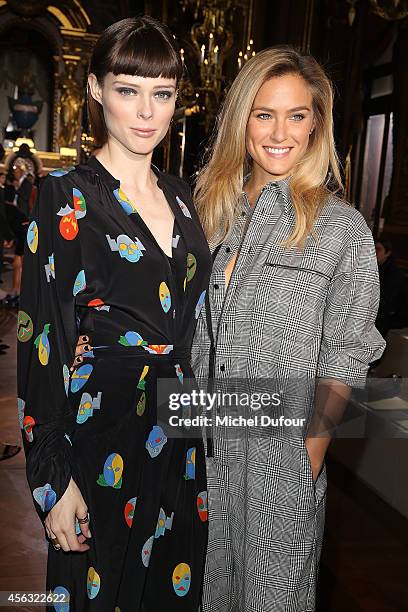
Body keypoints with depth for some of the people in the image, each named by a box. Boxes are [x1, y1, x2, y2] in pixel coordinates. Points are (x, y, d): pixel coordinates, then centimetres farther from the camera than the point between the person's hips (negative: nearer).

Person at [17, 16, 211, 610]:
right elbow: (43, 341, -14)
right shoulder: (66, 197, -11)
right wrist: (55, 480, -15)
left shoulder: (182, 197, 7)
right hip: (101, 437, -5)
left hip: (181, 434, 6)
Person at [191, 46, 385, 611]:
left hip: (281, 456, -4)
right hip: (205, 443, 4)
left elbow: (341, 363, -8)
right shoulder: (215, 211, 4)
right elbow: (198, 333, 9)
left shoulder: (341, 228, -10)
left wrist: (310, 461, -11)